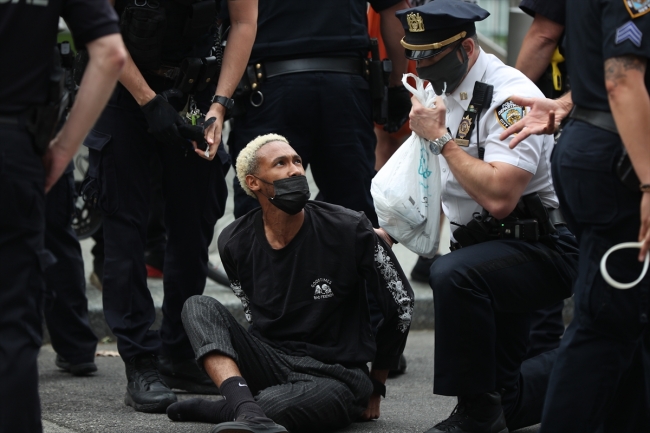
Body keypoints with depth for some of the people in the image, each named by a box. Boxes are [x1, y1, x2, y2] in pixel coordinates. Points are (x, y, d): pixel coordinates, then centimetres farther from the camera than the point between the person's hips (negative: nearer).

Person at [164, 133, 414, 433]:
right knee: (199, 307, -20)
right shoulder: (235, 242, 0)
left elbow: (400, 303, 1)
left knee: (273, 408, -39)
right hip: (269, 361, 5)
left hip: (334, 376, -5)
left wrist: (376, 386, 8)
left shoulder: (349, 231, -10)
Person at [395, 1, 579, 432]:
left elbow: (498, 198, -32)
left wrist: (440, 138, -24)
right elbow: (446, 185, 23)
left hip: (542, 249, -9)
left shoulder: (510, 97, -20)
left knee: (453, 275, -38)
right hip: (487, 249, 9)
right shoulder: (448, 91, 7)